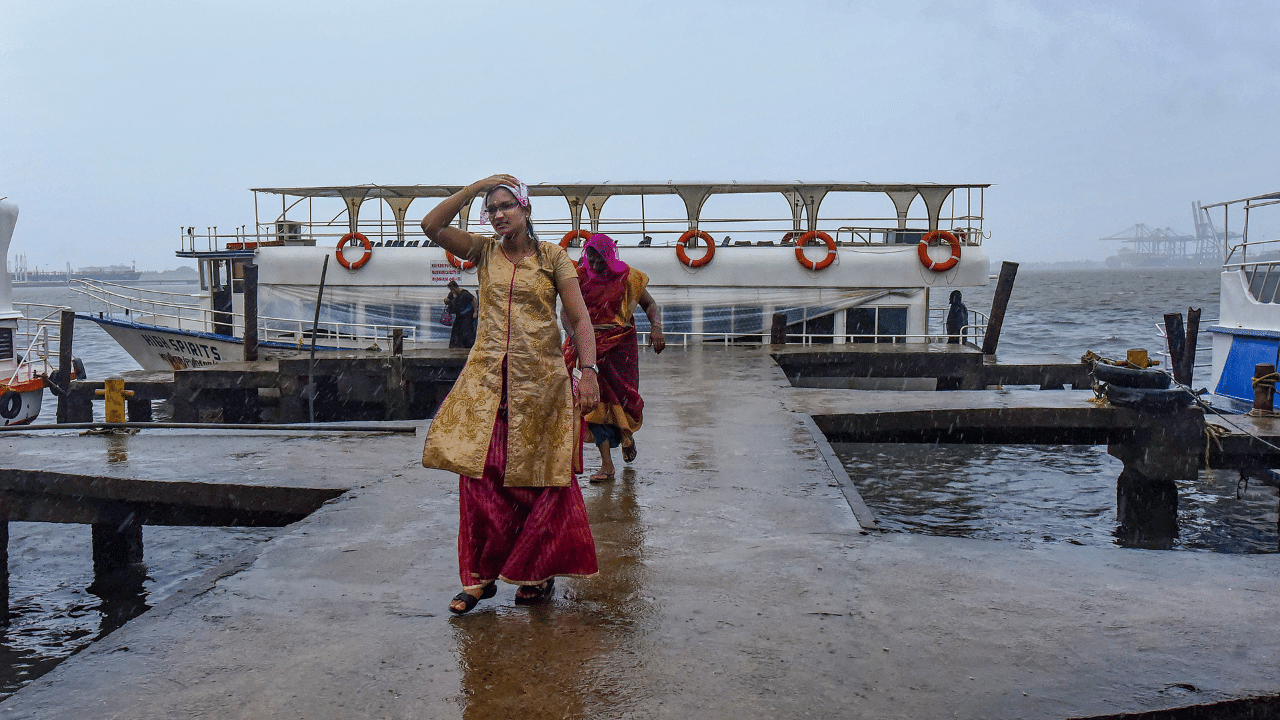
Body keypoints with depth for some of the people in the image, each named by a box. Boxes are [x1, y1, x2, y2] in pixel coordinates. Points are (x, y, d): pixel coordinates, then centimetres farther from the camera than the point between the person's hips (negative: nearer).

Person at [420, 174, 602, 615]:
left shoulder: (552, 256, 2)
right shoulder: (484, 252, 9)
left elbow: (579, 318, -4)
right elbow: (432, 225, -2)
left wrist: (587, 370, -16)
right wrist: (477, 187, -3)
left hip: (541, 380, -2)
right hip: (487, 379, 2)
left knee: (540, 479, 4)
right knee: (480, 475, -3)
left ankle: (539, 573, 18)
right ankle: (482, 576, 8)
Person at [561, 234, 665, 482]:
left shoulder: (627, 277, 1)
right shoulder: (581, 278, 1)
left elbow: (650, 305, 7)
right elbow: (567, 313, -2)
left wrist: (656, 328, -12)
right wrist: (575, 334, -21)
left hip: (621, 345, 0)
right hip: (591, 344, 0)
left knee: (623, 395, 3)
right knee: (596, 398, -9)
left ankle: (627, 434, 40)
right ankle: (606, 464, -9)